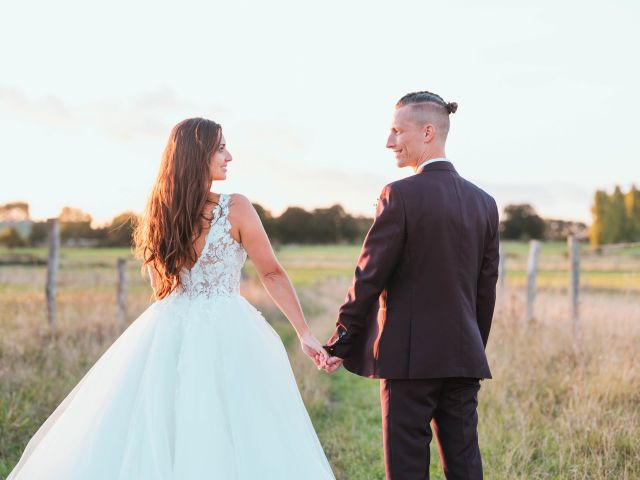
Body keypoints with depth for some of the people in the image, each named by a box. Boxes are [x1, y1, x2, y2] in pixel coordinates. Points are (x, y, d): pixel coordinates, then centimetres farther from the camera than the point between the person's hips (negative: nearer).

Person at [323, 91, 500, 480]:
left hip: (409, 356, -6)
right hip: (464, 357, 6)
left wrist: (339, 344, -2)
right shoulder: (484, 202, 7)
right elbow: (487, 290, 11)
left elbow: (369, 276, -11)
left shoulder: (401, 195, -12)